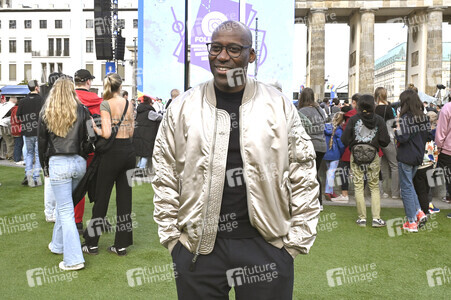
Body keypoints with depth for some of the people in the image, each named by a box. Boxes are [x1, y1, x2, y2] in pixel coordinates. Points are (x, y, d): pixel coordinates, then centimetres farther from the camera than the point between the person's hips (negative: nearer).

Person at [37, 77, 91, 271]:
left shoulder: (46, 113, 0)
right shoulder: (81, 111, 2)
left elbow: (42, 142, 6)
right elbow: (90, 137, 2)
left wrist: (44, 165, 16)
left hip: (58, 163, -3)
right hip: (79, 162, 3)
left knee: (65, 211, 0)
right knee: (64, 205, 20)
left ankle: (73, 259, -1)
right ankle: (58, 245, 35)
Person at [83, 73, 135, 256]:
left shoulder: (106, 105, -9)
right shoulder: (129, 104, 7)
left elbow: (106, 133, -18)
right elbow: (131, 132, 8)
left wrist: (96, 129, 0)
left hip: (113, 152, -5)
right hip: (129, 151, 5)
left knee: (101, 197, 6)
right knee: (125, 197, 9)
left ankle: (92, 243, 16)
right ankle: (122, 244, 15)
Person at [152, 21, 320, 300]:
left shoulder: (279, 105, 1)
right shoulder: (183, 107, 3)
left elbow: (302, 176, 2)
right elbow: (165, 177, 6)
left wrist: (296, 240, 0)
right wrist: (171, 237, 3)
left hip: (266, 244, 0)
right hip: (197, 246, 1)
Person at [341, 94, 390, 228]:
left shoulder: (353, 119, -4)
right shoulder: (379, 120, -2)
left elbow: (344, 139, -6)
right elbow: (385, 141, -4)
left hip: (356, 156, -1)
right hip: (373, 156, 1)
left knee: (358, 186, 7)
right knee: (374, 187, 10)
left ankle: (362, 218, 9)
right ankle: (376, 218, 7)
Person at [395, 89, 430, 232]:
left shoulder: (405, 118, -16)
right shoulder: (423, 117, 5)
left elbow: (402, 138, -23)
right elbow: (427, 134, 11)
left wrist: (398, 125, -11)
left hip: (405, 157, -7)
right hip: (418, 156, 7)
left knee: (406, 188, 2)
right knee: (409, 184, 24)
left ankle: (412, 222, 7)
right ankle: (419, 212, 14)